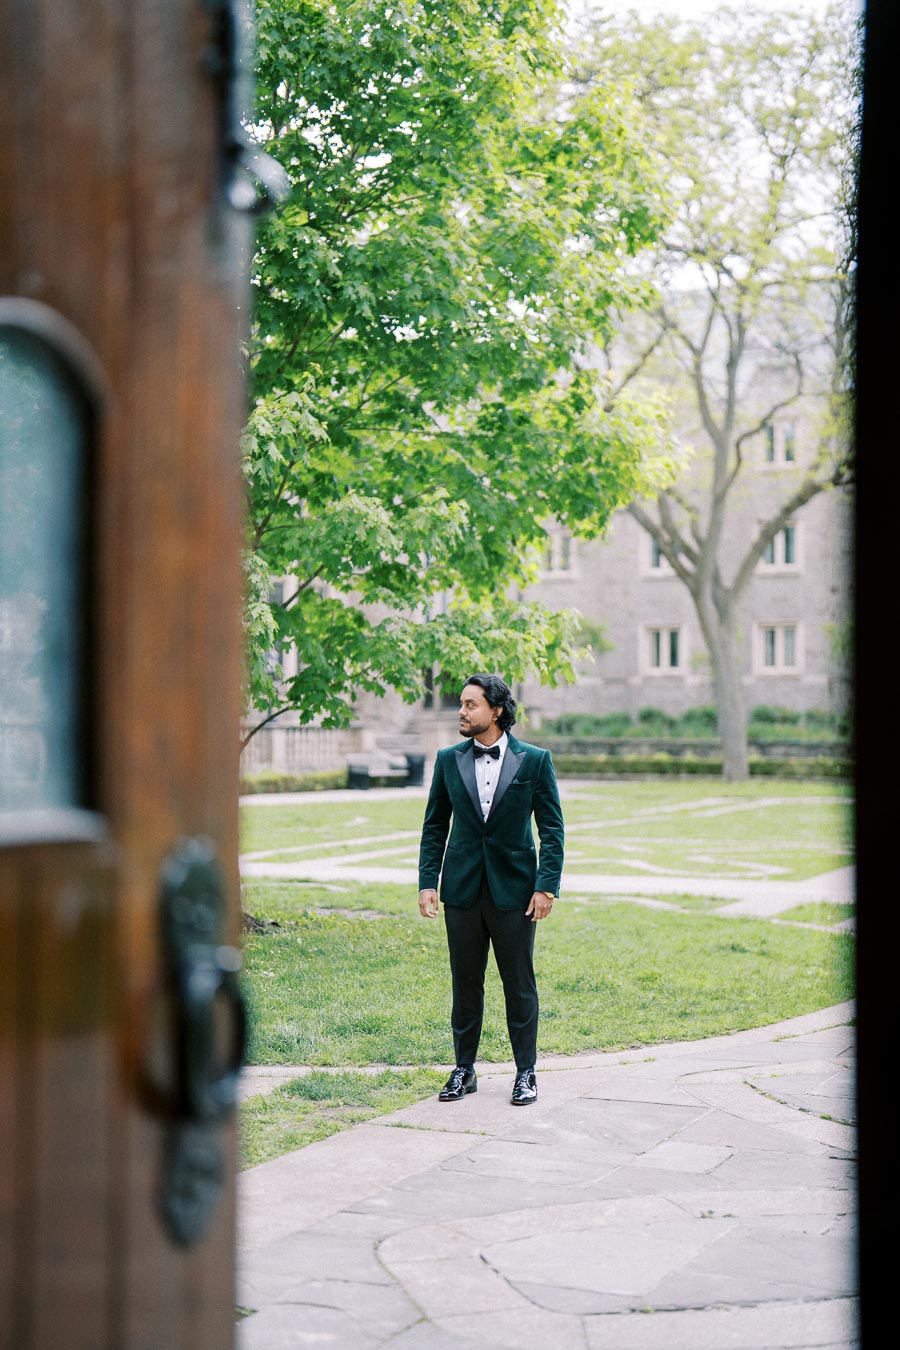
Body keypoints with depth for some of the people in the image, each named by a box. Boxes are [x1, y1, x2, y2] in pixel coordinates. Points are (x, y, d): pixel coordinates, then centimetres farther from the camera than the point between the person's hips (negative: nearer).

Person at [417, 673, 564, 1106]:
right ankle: (464, 1070, 20)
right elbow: (434, 826, 9)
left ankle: (525, 1073, 15)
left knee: (519, 984, 4)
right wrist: (427, 883, 0)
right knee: (465, 984, 9)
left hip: (514, 891, -2)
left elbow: (552, 828, -2)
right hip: (462, 890, 3)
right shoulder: (448, 761, 5)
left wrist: (547, 886, -10)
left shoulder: (534, 760, -2)